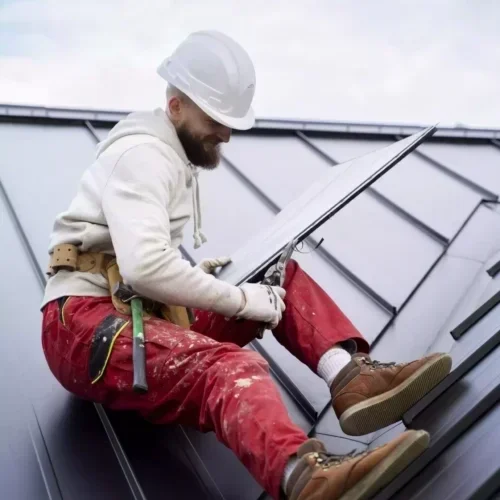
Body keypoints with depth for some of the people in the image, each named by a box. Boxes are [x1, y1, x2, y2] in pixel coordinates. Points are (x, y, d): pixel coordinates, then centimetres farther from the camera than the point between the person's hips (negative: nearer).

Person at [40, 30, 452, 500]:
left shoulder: (172, 157, 20)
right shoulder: (143, 152, -12)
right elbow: (144, 267, -25)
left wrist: (193, 274, 11)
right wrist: (239, 299, -18)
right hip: (84, 326, -9)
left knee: (283, 278, 2)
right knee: (224, 366, -38)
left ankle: (350, 376, -24)